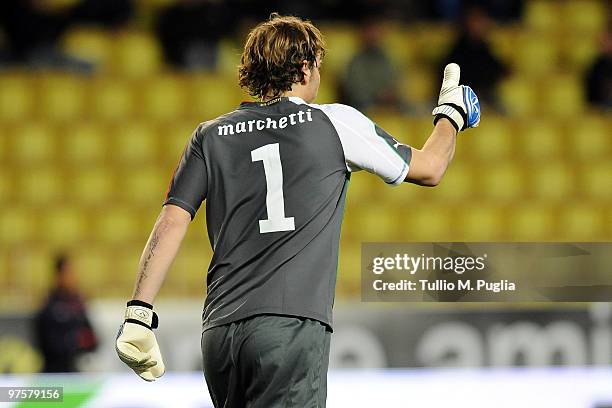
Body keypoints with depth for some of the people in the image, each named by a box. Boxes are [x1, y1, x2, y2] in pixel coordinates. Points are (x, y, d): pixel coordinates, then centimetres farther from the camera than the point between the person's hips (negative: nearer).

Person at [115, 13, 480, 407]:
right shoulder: (336, 123, 5)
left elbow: (171, 222, 4)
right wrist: (451, 114, 38)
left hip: (218, 331, 5)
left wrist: (138, 315, 3)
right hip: (291, 329, -5)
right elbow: (429, 168, 18)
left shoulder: (211, 135, 13)